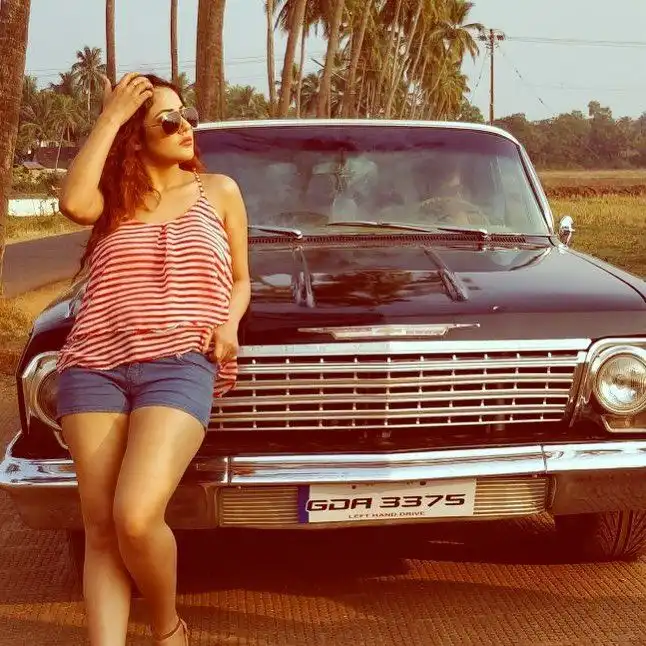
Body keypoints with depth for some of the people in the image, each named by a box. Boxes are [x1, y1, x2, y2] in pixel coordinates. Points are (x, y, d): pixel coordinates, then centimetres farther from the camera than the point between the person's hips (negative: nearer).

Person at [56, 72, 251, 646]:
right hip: (93, 365, 3)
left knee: (136, 519, -20)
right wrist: (110, 116, 0)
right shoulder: (114, 198, 16)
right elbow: (73, 204, -8)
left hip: (180, 364, -3)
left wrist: (229, 324, -1)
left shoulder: (219, 192, 15)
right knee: (101, 531, -3)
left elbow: (240, 279, 21)